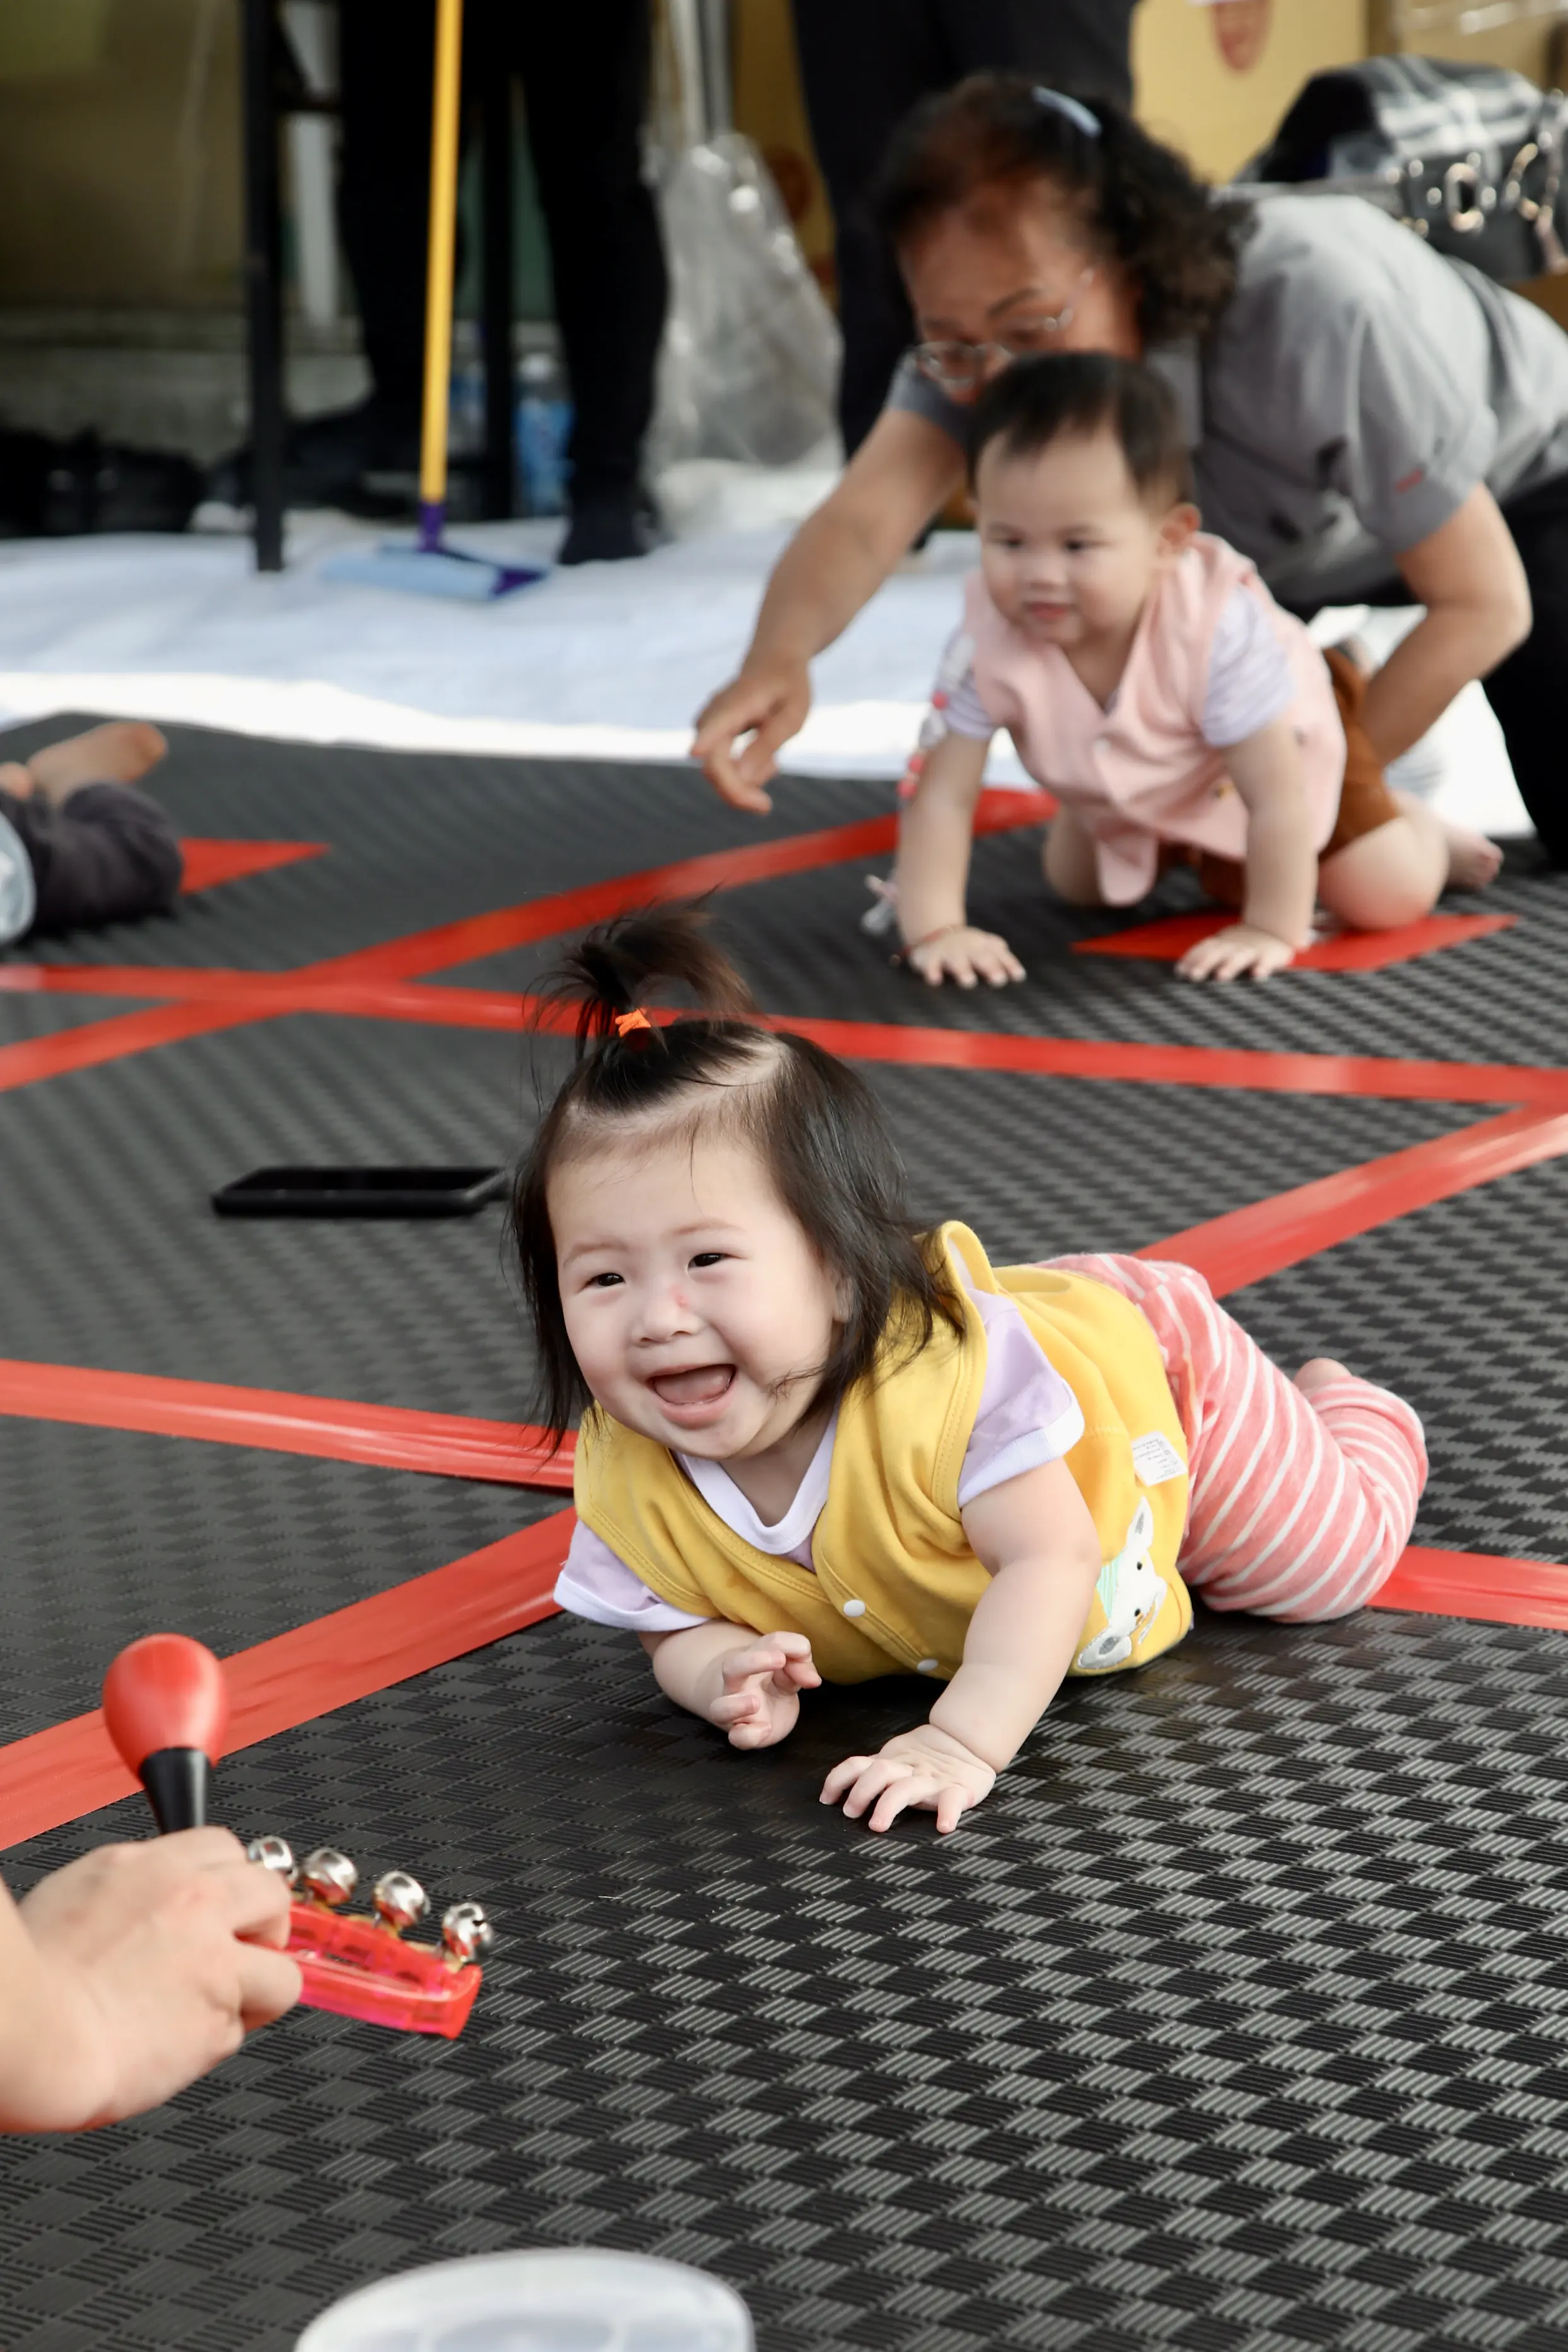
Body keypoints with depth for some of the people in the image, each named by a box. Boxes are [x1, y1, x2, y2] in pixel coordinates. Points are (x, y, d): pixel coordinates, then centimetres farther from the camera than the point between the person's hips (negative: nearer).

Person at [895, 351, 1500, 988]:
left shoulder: (1219, 627, -47)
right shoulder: (988, 640, -38)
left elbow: (1276, 796, -40)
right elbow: (941, 793, -33)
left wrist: (1273, 931, -38)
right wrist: (933, 929, -41)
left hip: (1278, 745, -4)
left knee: (1390, 897, -8)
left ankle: (1419, 829, 27)